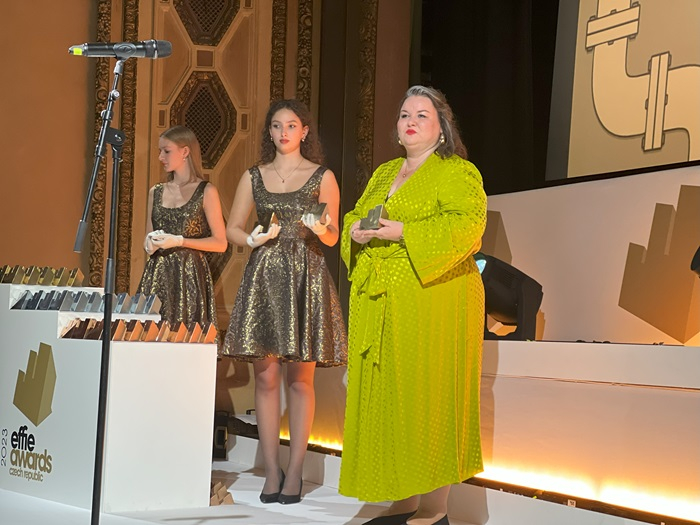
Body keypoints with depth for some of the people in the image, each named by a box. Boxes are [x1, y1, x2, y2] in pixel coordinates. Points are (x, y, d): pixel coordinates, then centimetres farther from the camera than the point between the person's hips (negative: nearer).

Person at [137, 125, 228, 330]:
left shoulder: (206, 192, -2)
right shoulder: (156, 192, 12)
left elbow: (221, 243, -6)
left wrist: (179, 241, -13)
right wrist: (150, 244, -3)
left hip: (190, 275, -4)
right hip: (157, 275, 4)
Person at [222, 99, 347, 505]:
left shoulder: (322, 177, 6)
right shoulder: (254, 177, 13)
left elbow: (332, 237, 6)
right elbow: (232, 228, 15)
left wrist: (320, 229, -16)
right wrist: (252, 239, -5)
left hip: (306, 279, -2)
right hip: (264, 278, 2)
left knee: (300, 379, -2)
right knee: (266, 377, -1)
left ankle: (295, 471, 3)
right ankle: (272, 470, 6)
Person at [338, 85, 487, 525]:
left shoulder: (457, 172, -1)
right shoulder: (383, 174, 22)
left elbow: (468, 224, -16)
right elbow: (353, 215, 24)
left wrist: (402, 232, -20)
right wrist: (356, 229, 0)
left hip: (433, 301, -7)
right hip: (378, 304, 7)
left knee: (429, 398, -6)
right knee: (387, 398, 6)